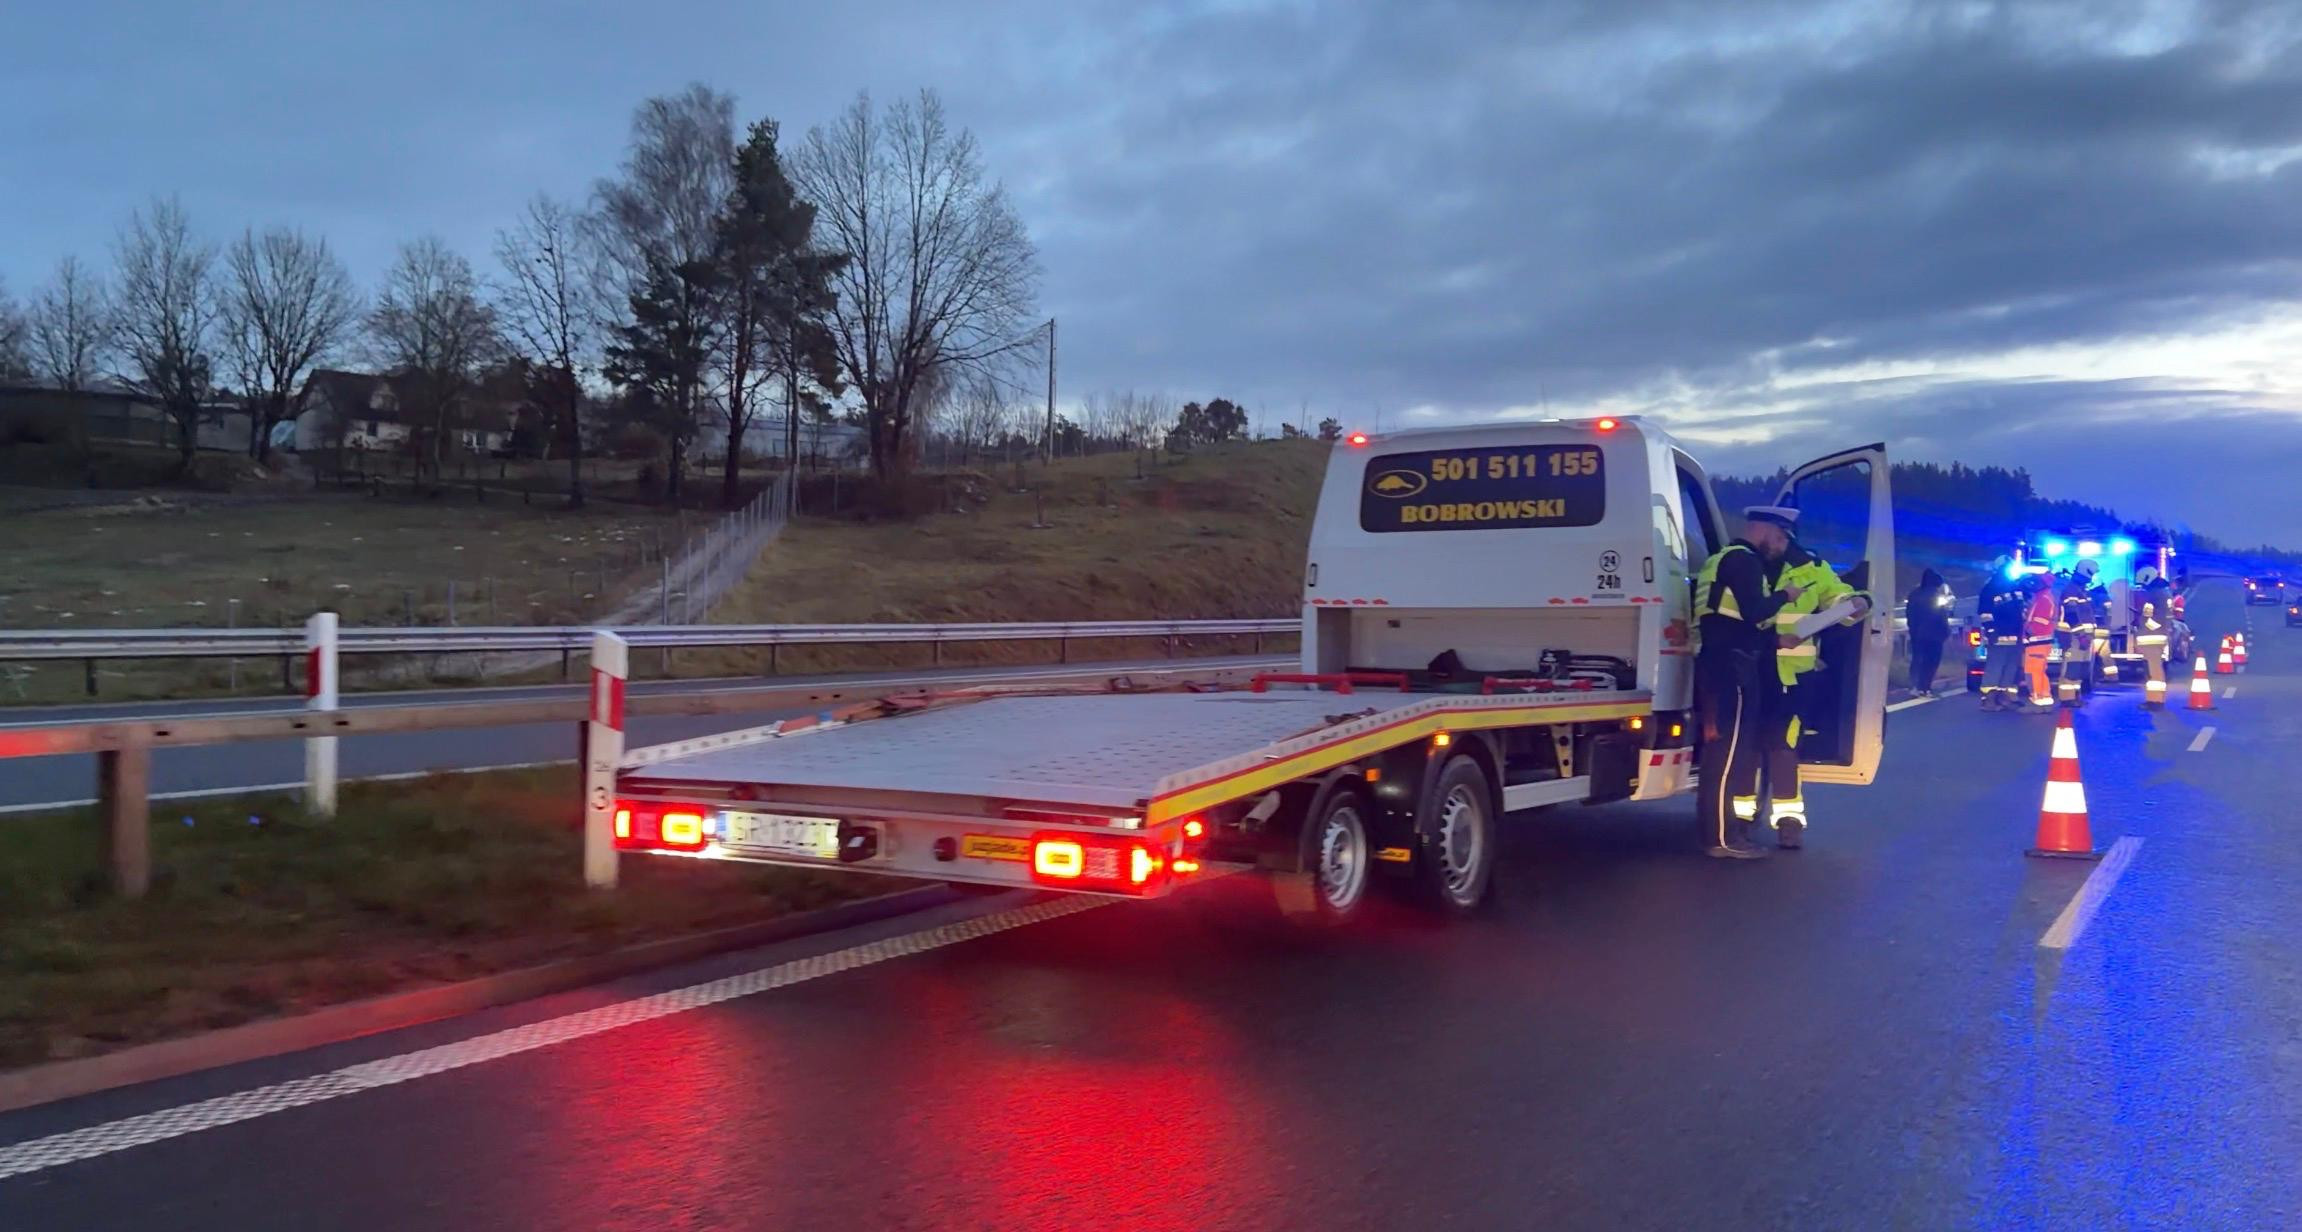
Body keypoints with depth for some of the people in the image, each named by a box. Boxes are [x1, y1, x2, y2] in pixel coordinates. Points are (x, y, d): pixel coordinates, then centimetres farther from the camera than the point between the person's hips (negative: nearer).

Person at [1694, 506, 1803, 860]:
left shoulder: (1725, 559, 24)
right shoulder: (1745, 560, -8)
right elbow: (1753, 613, -19)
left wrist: (1775, 639, 19)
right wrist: (1785, 595, -3)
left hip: (1721, 662, 10)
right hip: (1733, 664, -10)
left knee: (1724, 748, 14)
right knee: (1729, 750, -9)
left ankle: (1721, 830, 21)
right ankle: (1721, 838, -9)